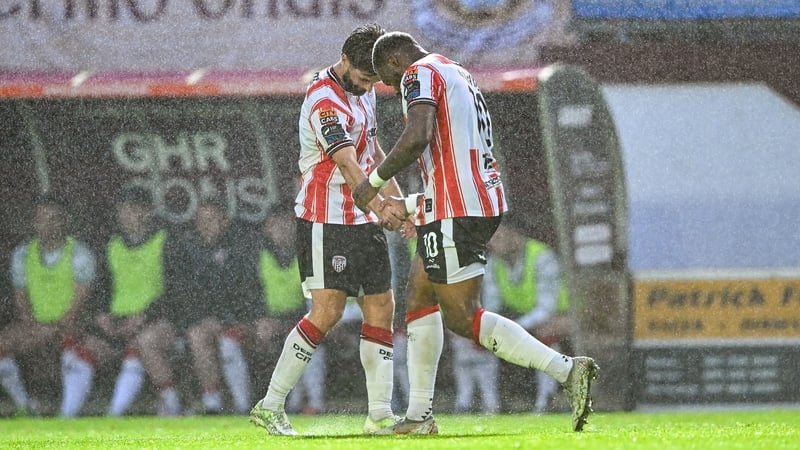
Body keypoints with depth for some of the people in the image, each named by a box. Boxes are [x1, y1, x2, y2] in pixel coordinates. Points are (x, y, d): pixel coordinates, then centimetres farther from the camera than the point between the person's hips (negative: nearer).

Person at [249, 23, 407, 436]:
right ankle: (269, 407, -7)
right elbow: (347, 163, -30)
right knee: (327, 311, -13)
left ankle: (380, 414, 6)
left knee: (381, 307, 4)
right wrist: (379, 206, -43)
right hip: (326, 219, -9)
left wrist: (396, 200, 19)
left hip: (363, 220, 9)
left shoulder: (362, 92, 12)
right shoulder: (324, 100, -18)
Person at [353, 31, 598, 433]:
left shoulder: (419, 73, -5)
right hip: (484, 203, 10)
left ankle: (566, 370, -19)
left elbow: (417, 138, -23)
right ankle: (419, 415, 21)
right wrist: (408, 205, 32)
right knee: (419, 299, 19)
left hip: (454, 214, -10)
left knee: (463, 318, -8)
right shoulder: (459, 76, 24)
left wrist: (374, 181, -10)